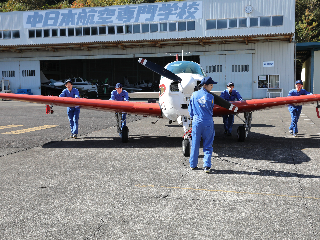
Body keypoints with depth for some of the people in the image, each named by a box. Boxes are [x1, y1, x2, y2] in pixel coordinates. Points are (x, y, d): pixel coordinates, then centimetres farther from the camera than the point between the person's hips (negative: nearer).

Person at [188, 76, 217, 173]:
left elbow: (190, 109, 9)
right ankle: (207, 166, -3)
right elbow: (211, 109, 7)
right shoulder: (210, 97, -7)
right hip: (208, 122, -2)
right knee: (207, 146, 4)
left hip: (196, 122, 2)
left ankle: (193, 164, 20)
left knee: (195, 144, 13)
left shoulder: (194, 95, 1)